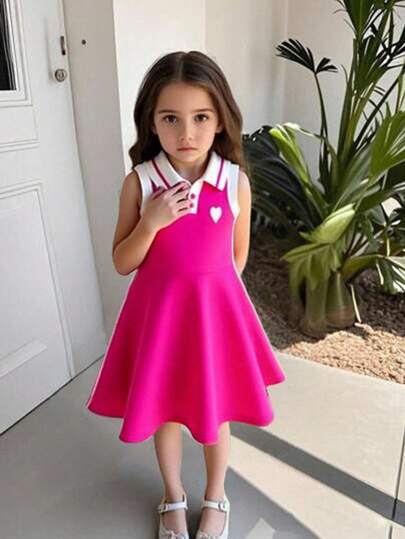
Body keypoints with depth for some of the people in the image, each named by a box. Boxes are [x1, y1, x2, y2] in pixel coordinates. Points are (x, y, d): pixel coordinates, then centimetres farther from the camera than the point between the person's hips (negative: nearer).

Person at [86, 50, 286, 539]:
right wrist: (151, 222, -22)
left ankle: (215, 498, 47)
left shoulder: (237, 181, -9)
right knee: (164, 409, 18)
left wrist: (206, 290, 3)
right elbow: (123, 263, -7)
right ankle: (173, 496, 47)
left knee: (214, 410, 18)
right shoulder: (139, 181, -11)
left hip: (216, 309, 0)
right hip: (159, 310, 0)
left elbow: (237, 256, 4)